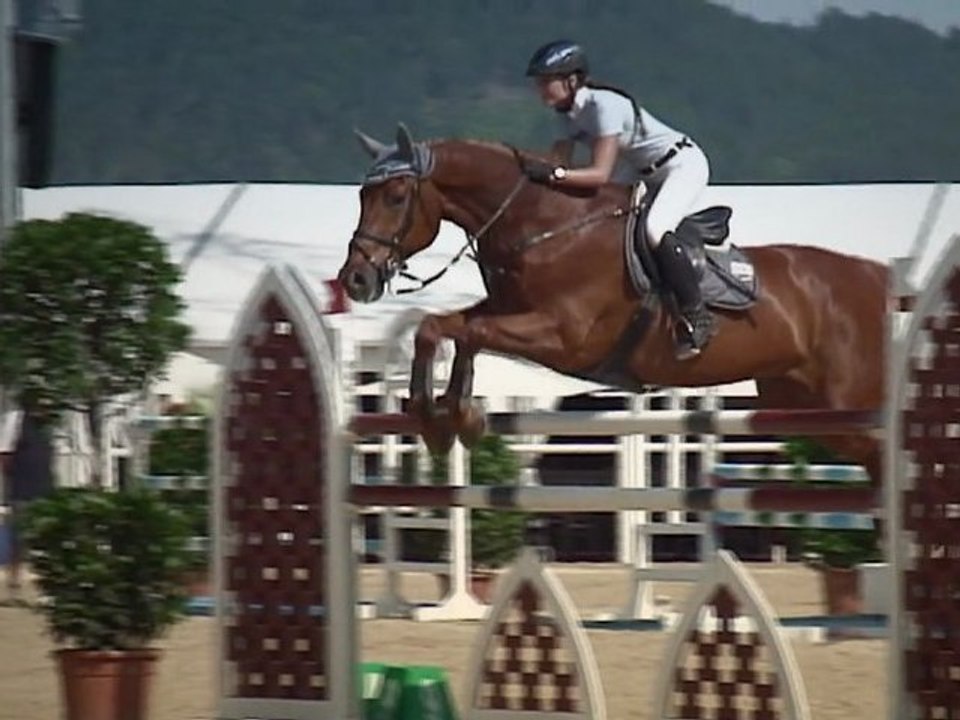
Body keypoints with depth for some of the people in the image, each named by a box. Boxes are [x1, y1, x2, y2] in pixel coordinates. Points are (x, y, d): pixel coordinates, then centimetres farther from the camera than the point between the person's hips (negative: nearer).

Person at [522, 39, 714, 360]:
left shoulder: (605, 105, -28)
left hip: (684, 166, -10)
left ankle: (697, 316, -25)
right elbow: (559, 165, -3)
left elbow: (600, 173, -34)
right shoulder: (568, 114, -1)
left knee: (654, 229, -31)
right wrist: (533, 171, -21)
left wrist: (553, 174, -44)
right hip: (645, 174, 10)